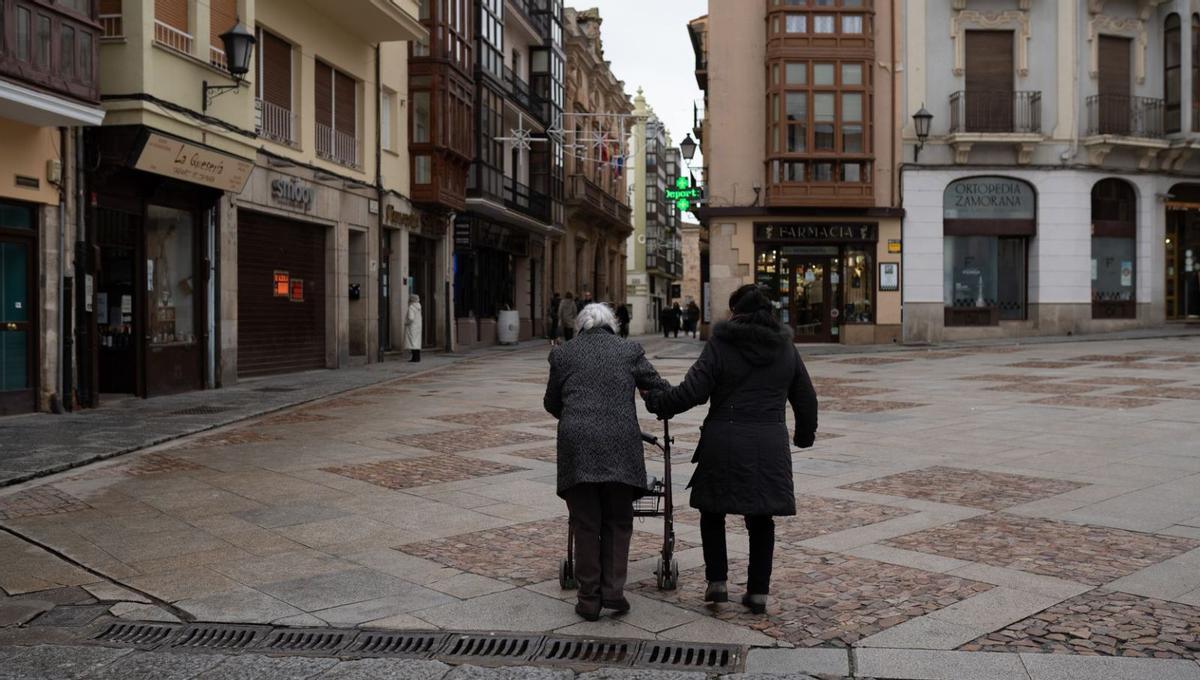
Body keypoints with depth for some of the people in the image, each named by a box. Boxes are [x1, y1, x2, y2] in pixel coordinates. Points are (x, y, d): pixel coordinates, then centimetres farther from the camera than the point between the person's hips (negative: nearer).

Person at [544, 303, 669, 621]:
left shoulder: (562, 354, 14)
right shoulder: (629, 350, 11)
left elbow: (551, 403, 22)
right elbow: (661, 391, 13)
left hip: (577, 447, 1)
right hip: (620, 447, 0)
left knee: (586, 525, 8)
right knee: (618, 523, 12)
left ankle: (589, 599, 11)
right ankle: (613, 591, 5)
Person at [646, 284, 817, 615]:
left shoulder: (720, 344, -5)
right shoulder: (785, 347, 7)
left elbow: (692, 392, -10)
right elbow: (806, 398, 14)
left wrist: (655, 401, 6)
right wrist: (805, 433, 31)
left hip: (724, 443, -3)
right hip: (770, 444, 3)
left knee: (713, 511, 16)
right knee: (761, 519, 13)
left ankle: (717, 581, 10)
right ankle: (758, 591, 14)